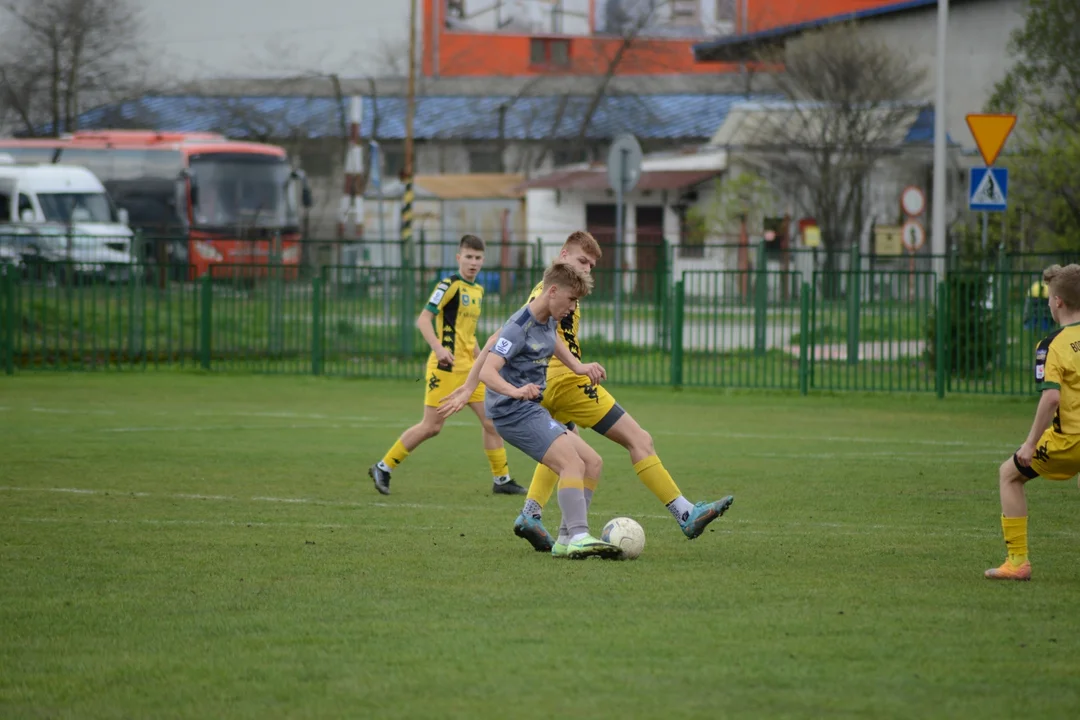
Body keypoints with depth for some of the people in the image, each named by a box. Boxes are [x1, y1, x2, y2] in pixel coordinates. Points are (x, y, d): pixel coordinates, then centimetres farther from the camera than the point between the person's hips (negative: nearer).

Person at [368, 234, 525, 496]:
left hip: (469, 369, 8)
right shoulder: (450, 285, -10)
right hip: (446, 366, -8)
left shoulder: (478, 290, 15)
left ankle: (502, 479, 11)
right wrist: (438, 348, -28)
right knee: (432, 426, -5)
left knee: (491, 421, 2)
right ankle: (383, 468, 6)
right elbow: (423, 319, -15)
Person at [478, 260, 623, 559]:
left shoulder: (549, 320, 10)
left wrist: (579, 367, 28)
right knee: (573, 464, -25)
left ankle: (569, 537, 6)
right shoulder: (520, 328, -18)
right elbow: (488, 371, -29)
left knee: (593, 462, 7)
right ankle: (579, 538, -37)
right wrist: (515, 391, -47)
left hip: (532, 411, 10)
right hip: (514, 412, -10)